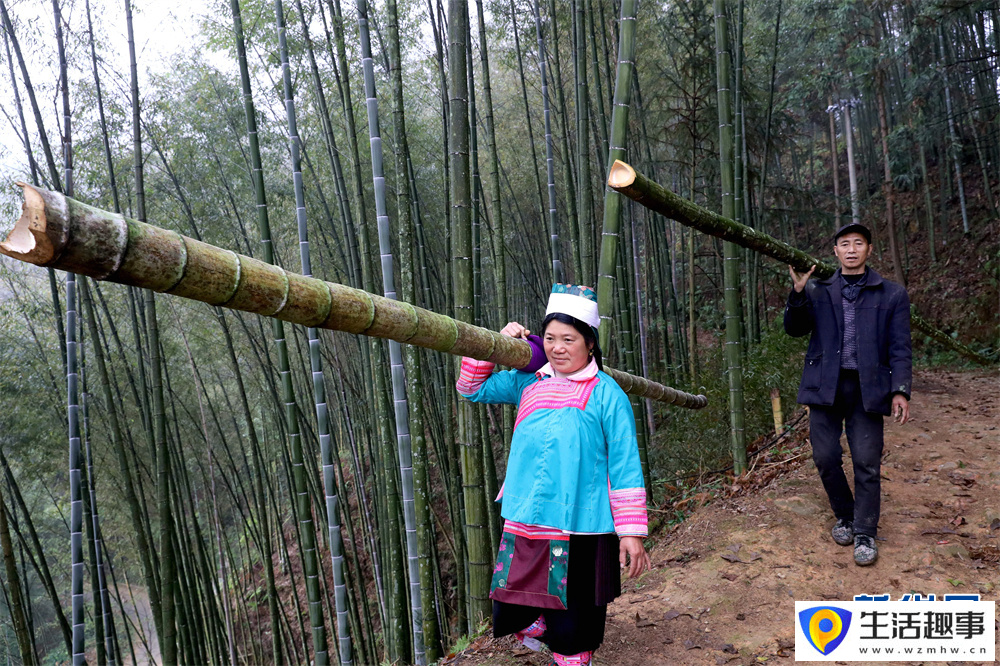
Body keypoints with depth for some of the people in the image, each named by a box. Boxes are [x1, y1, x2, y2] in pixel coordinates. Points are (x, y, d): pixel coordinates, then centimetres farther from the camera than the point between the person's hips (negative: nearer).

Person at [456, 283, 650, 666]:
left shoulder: (605, 393, -4)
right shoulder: (527, 382, 8)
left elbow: (625, 466, -4)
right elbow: (471, 389, 17)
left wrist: (631, 532, -7)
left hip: (581, 530, -4)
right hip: (524, 524, 4)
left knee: (573, 632, 8)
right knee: (511, 617, 11)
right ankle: (543, 632, 41)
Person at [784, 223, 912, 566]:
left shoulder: (891, 294, 6)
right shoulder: (818, 291, 9)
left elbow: (900, 348, 2)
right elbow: (794, 328, -1)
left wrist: (900, 390, -8)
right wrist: (798, 291, -16)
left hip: (867, 388, -1)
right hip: (825, 386, 1)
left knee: (867, 463, -2)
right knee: (826, 458, 3)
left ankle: (865, 534, 11)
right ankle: (845, 517, 26)